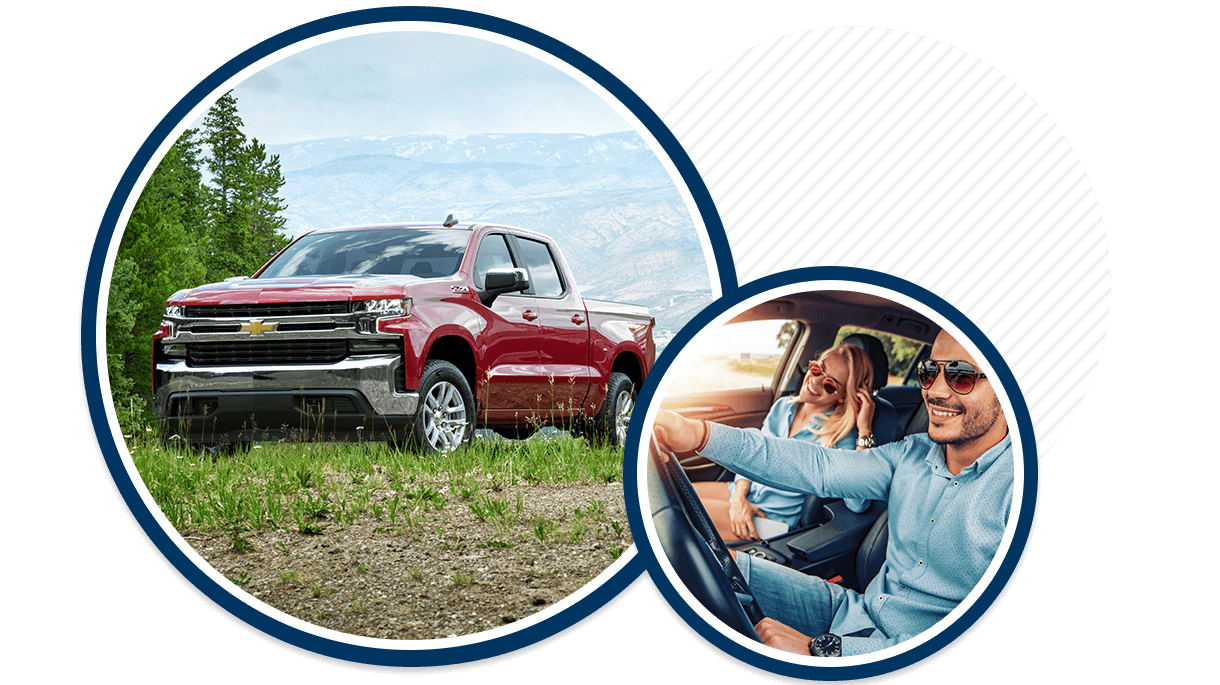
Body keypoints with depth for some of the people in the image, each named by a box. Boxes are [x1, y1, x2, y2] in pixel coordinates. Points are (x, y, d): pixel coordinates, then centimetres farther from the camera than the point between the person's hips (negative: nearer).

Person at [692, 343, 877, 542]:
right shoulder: (782, 407, 2)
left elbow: (857, 505, -31)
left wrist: (865, 432, -30)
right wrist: (739, 499, -10)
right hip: (743, 491, 6)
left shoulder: (840, 435, -18)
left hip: (774, 515, -6)